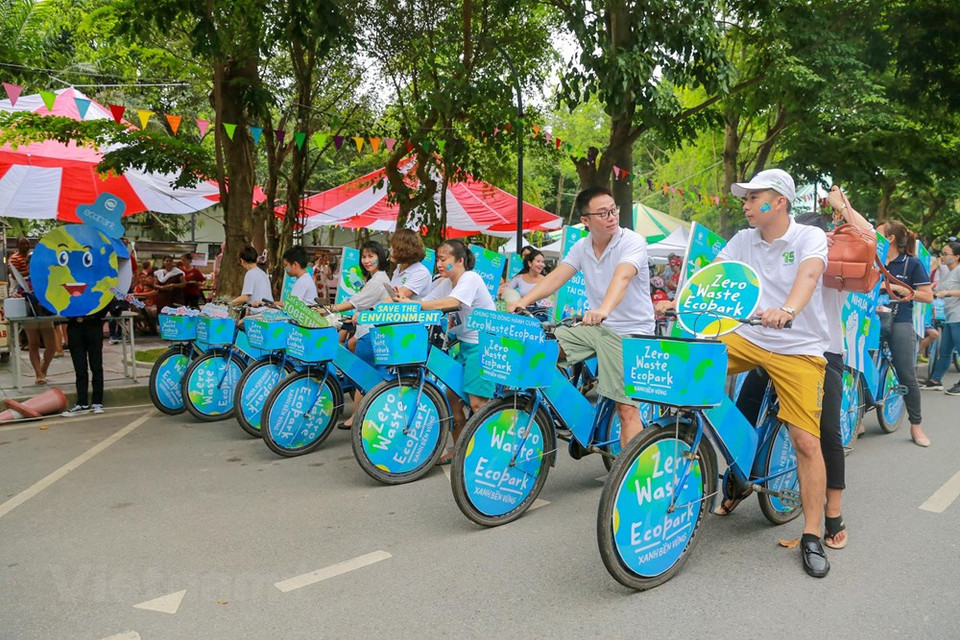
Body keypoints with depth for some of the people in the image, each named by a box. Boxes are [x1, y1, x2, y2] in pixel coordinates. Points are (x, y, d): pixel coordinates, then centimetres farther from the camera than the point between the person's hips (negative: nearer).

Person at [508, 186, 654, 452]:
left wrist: (604, 309, -52)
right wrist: (522, 302, -22)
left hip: (630, 333, -6)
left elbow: (622, 277, -33)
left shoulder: (632, 242, -14)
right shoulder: (582, 247, 4)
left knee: (627, 409, -10)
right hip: (596, 328, 6)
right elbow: (556, 277, -6)